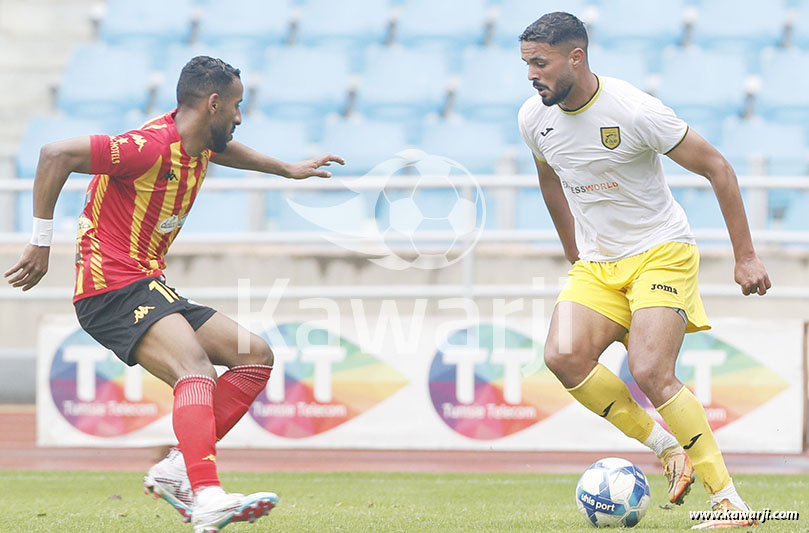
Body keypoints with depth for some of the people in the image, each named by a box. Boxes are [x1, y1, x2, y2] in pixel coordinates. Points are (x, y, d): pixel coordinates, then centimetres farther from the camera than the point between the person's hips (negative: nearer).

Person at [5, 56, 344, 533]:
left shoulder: (198, 145, 12)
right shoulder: (151, 147, -18)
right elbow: (56, 156, -23)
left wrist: (286, 169, 46)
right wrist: (42, 243, -20)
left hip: (149, 288, 10)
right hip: (113, 289, -10)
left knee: (256, 356, 6)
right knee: (195, 364, -32)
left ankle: (176, 470, -5)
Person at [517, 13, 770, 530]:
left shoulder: (635, 112, -20)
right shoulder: (534, 119, -1)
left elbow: (717, 168, -12)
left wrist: (745, 257, -12)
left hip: (661, 253, -6)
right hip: (597, 264, 6)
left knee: (651, 372, -24)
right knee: (563, 355, -21)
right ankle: (668, 447, -5)